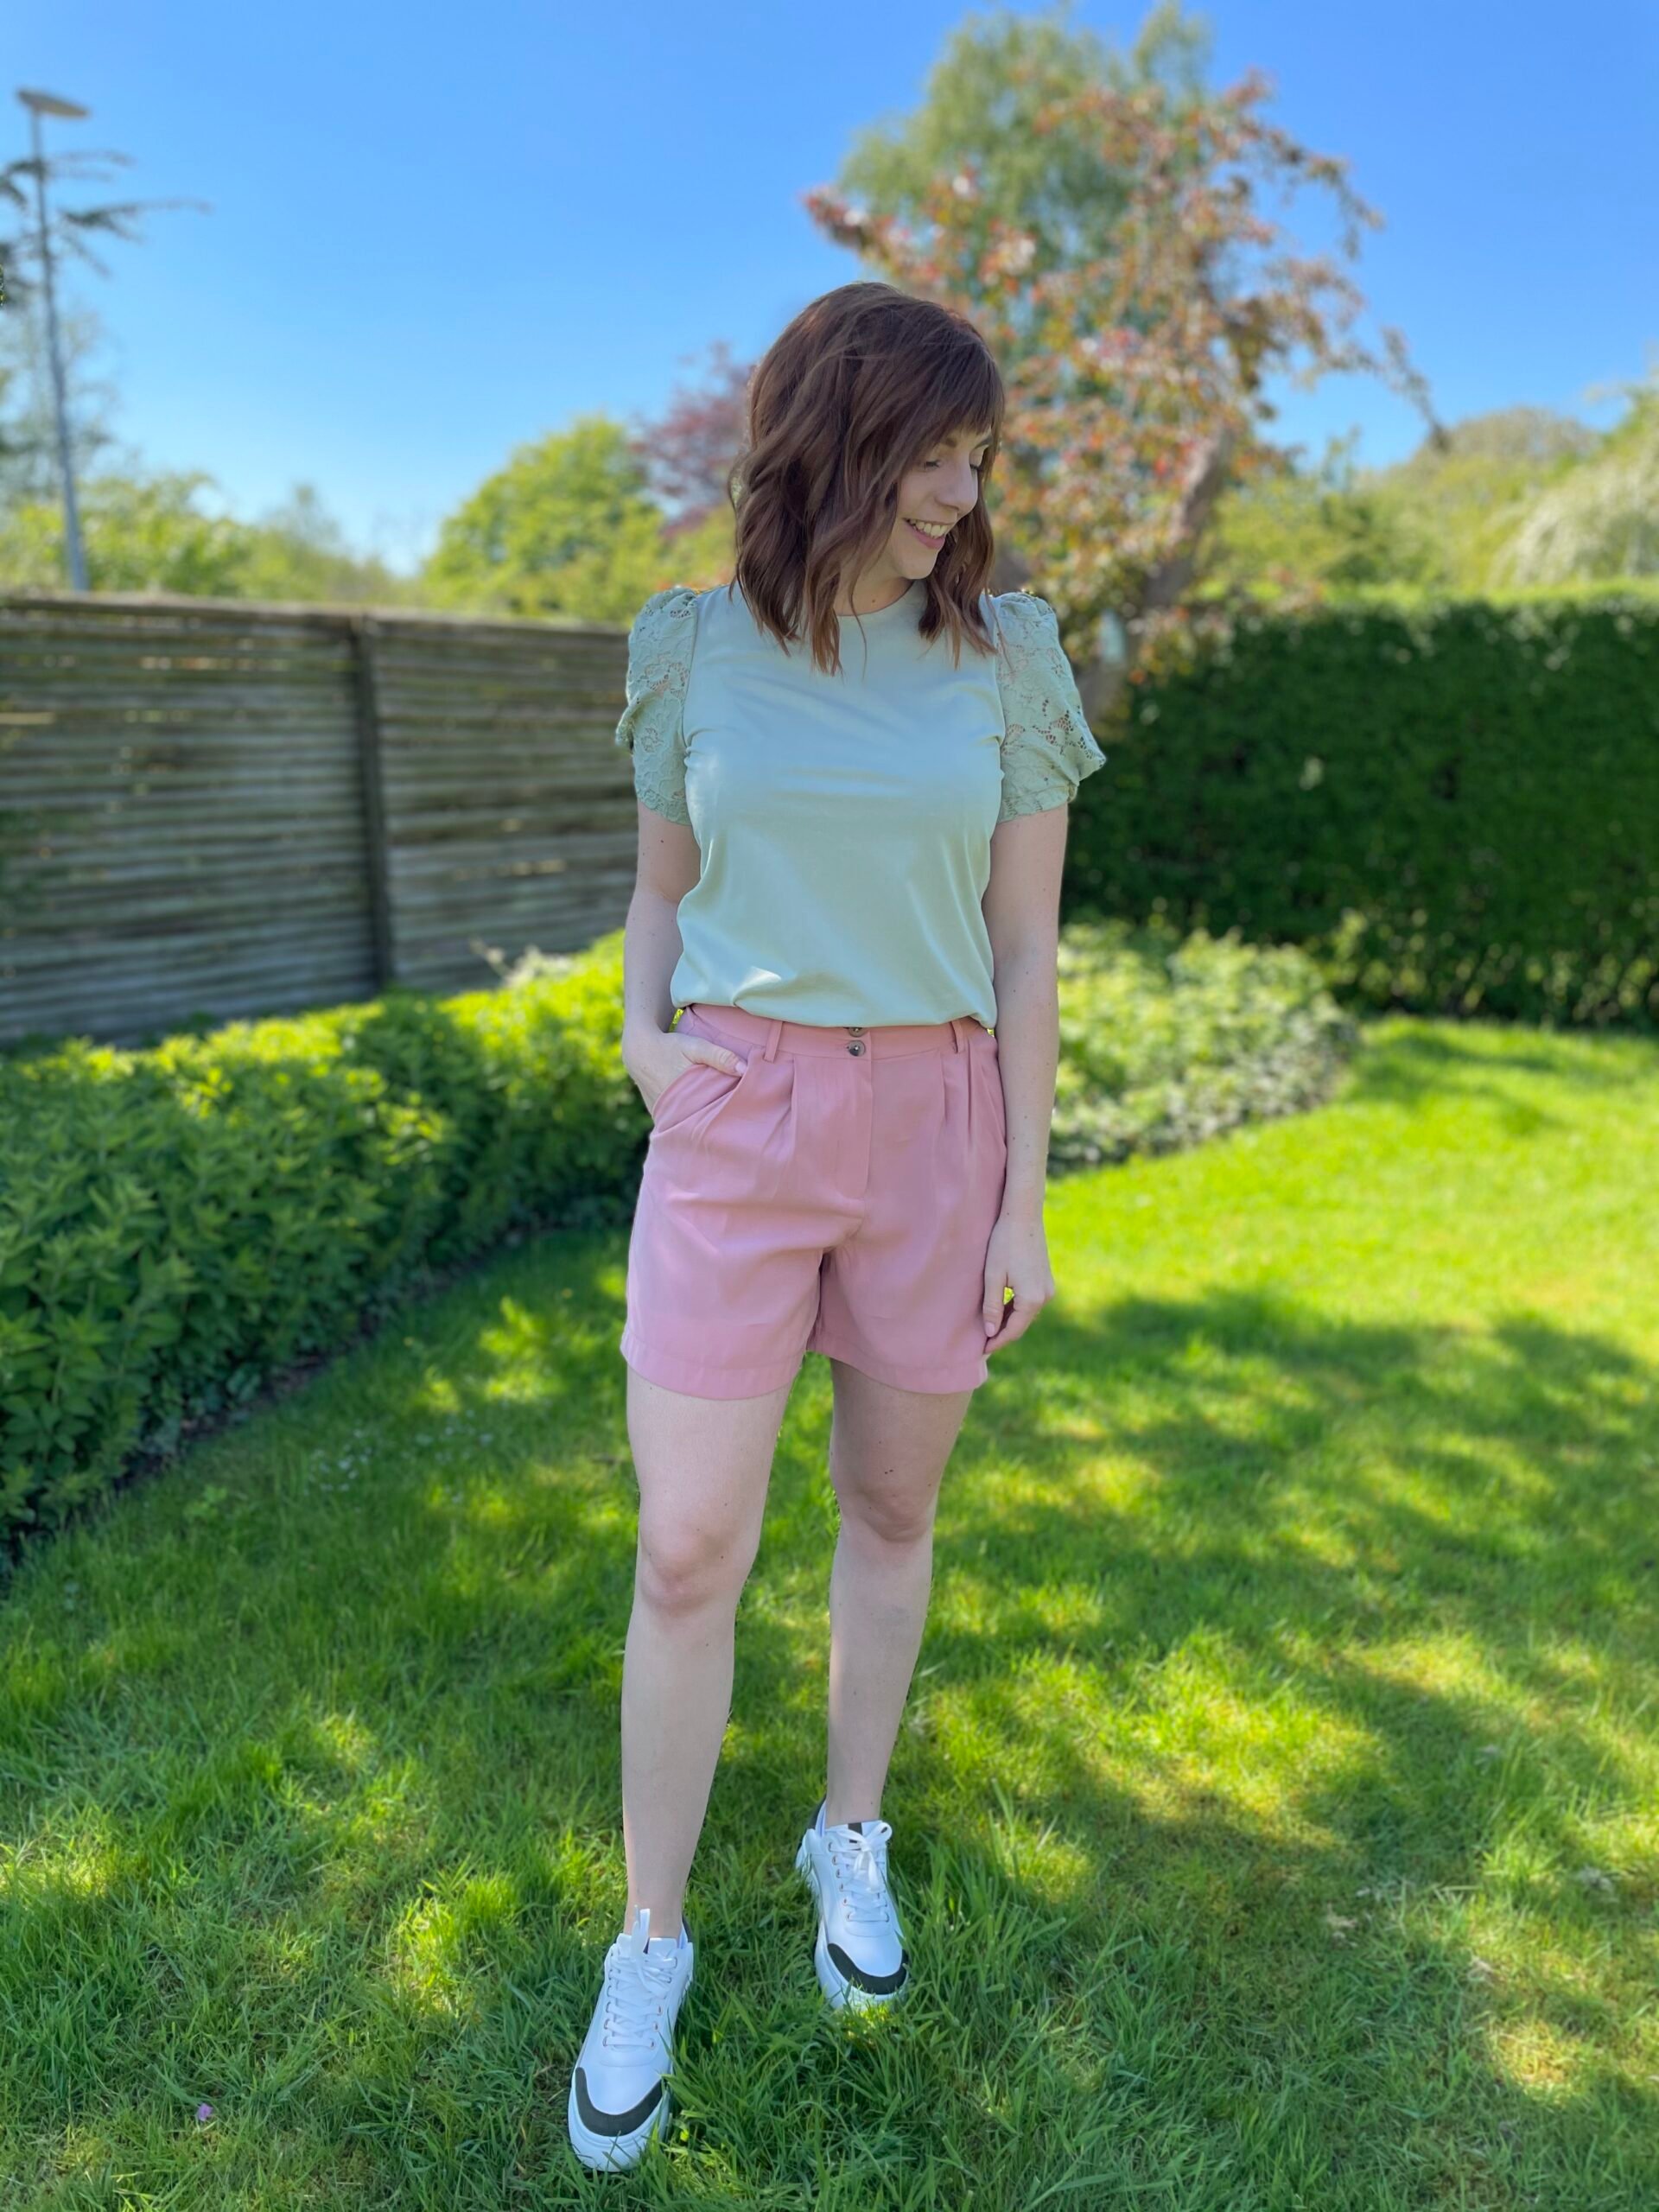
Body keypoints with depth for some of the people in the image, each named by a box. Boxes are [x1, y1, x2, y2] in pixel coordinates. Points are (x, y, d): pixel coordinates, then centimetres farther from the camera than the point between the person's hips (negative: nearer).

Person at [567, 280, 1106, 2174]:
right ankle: (651, 1943, 23)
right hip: (738, 1121, 0)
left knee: (892, 1504, 14)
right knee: (687, 1554, 0)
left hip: (934, 1125, 1)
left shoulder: (1004, 658, 0)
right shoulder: (693, 648, 2)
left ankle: (853, 1840, 39)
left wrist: (1022, 1203, -2)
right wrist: (643, 1037, -8)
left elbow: (1027, 948, 0)